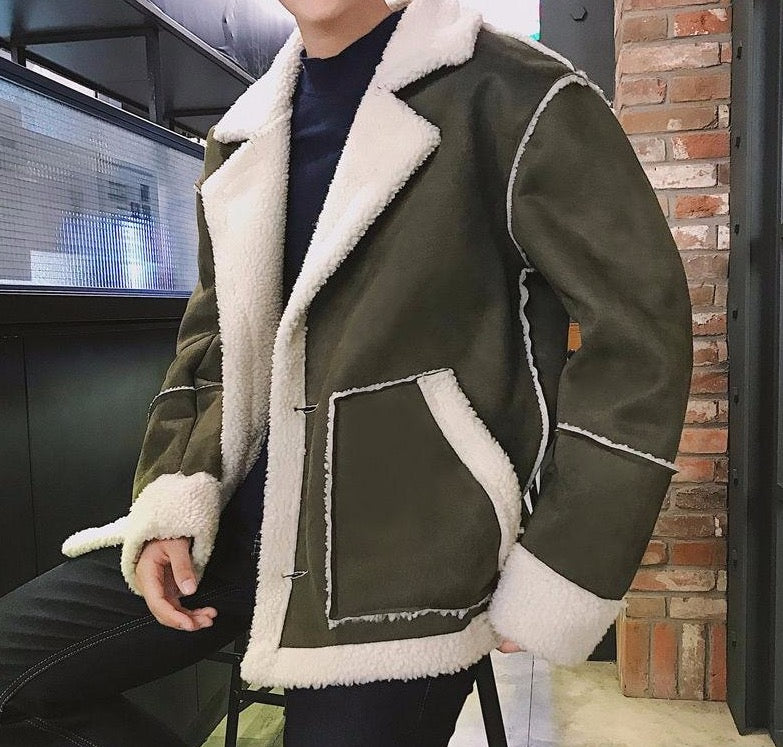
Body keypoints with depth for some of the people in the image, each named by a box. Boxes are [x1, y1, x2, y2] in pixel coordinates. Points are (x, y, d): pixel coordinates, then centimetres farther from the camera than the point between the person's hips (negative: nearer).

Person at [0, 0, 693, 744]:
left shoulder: (518, 97, -9)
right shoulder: (242, 135, 12)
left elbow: (639, 327, -10)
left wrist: (560, 576, -12)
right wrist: (172, 496, 2)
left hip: (403, 543, -5)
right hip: (244, 514, 7)